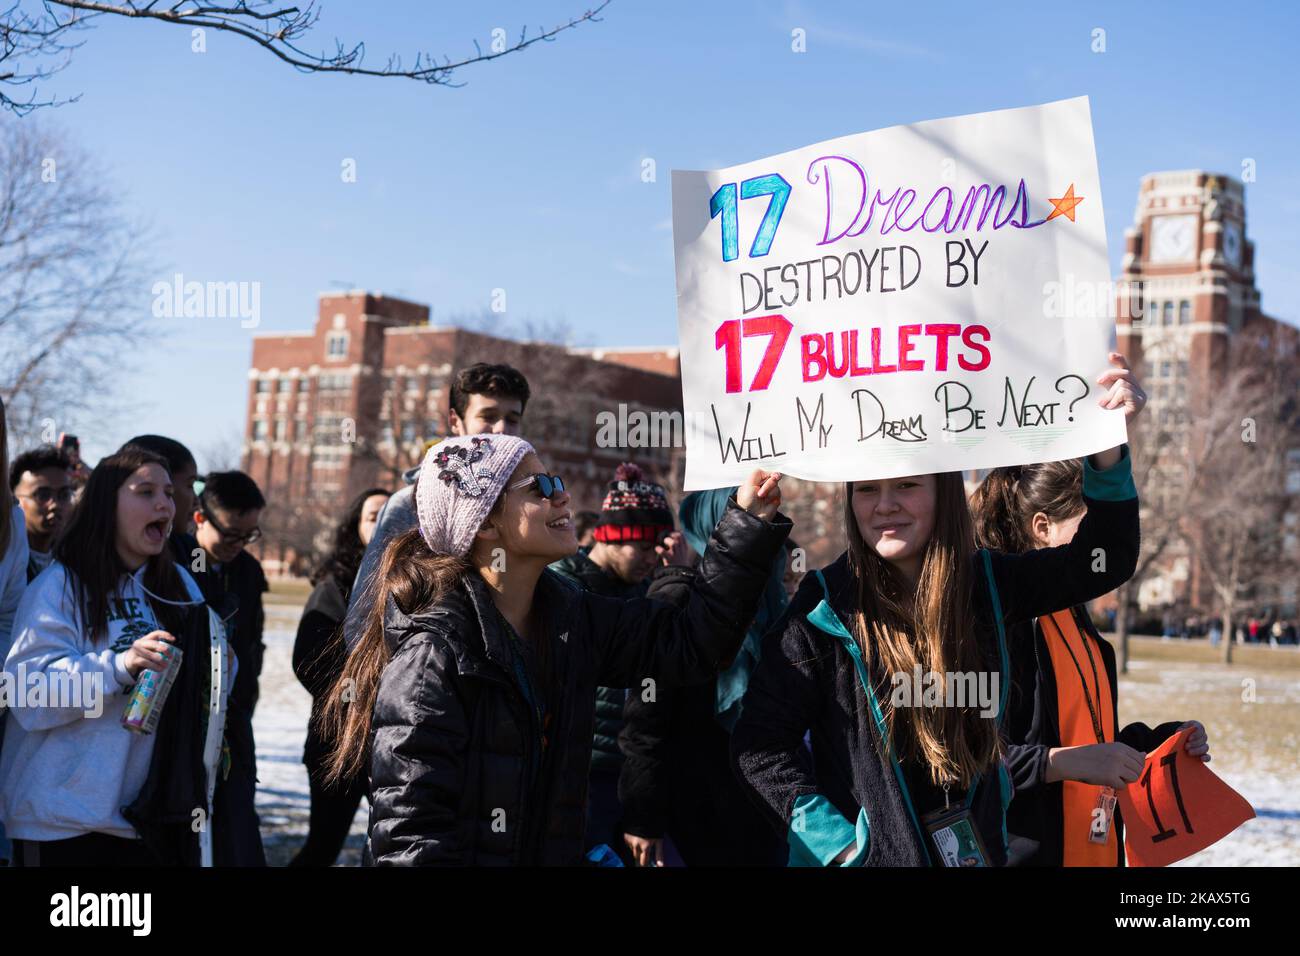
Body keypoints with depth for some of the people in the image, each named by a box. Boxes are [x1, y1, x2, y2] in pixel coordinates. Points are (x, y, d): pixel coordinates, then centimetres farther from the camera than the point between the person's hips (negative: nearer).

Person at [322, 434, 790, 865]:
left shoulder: (569, 616, 3)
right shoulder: (433, 653, -19)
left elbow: (689, 640, 8)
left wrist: (749, 524, 4)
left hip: (555, 852, 7)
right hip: (471, 854, -7)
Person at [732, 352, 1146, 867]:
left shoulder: (983, 583, -1)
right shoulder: (826, 608, -12)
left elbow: (1104, 561, 3)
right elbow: (762, 747, -13)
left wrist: (1107, 441, -10)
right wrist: (846, 847, -18)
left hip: (975, 849, 4)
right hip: (871, 854, -4)